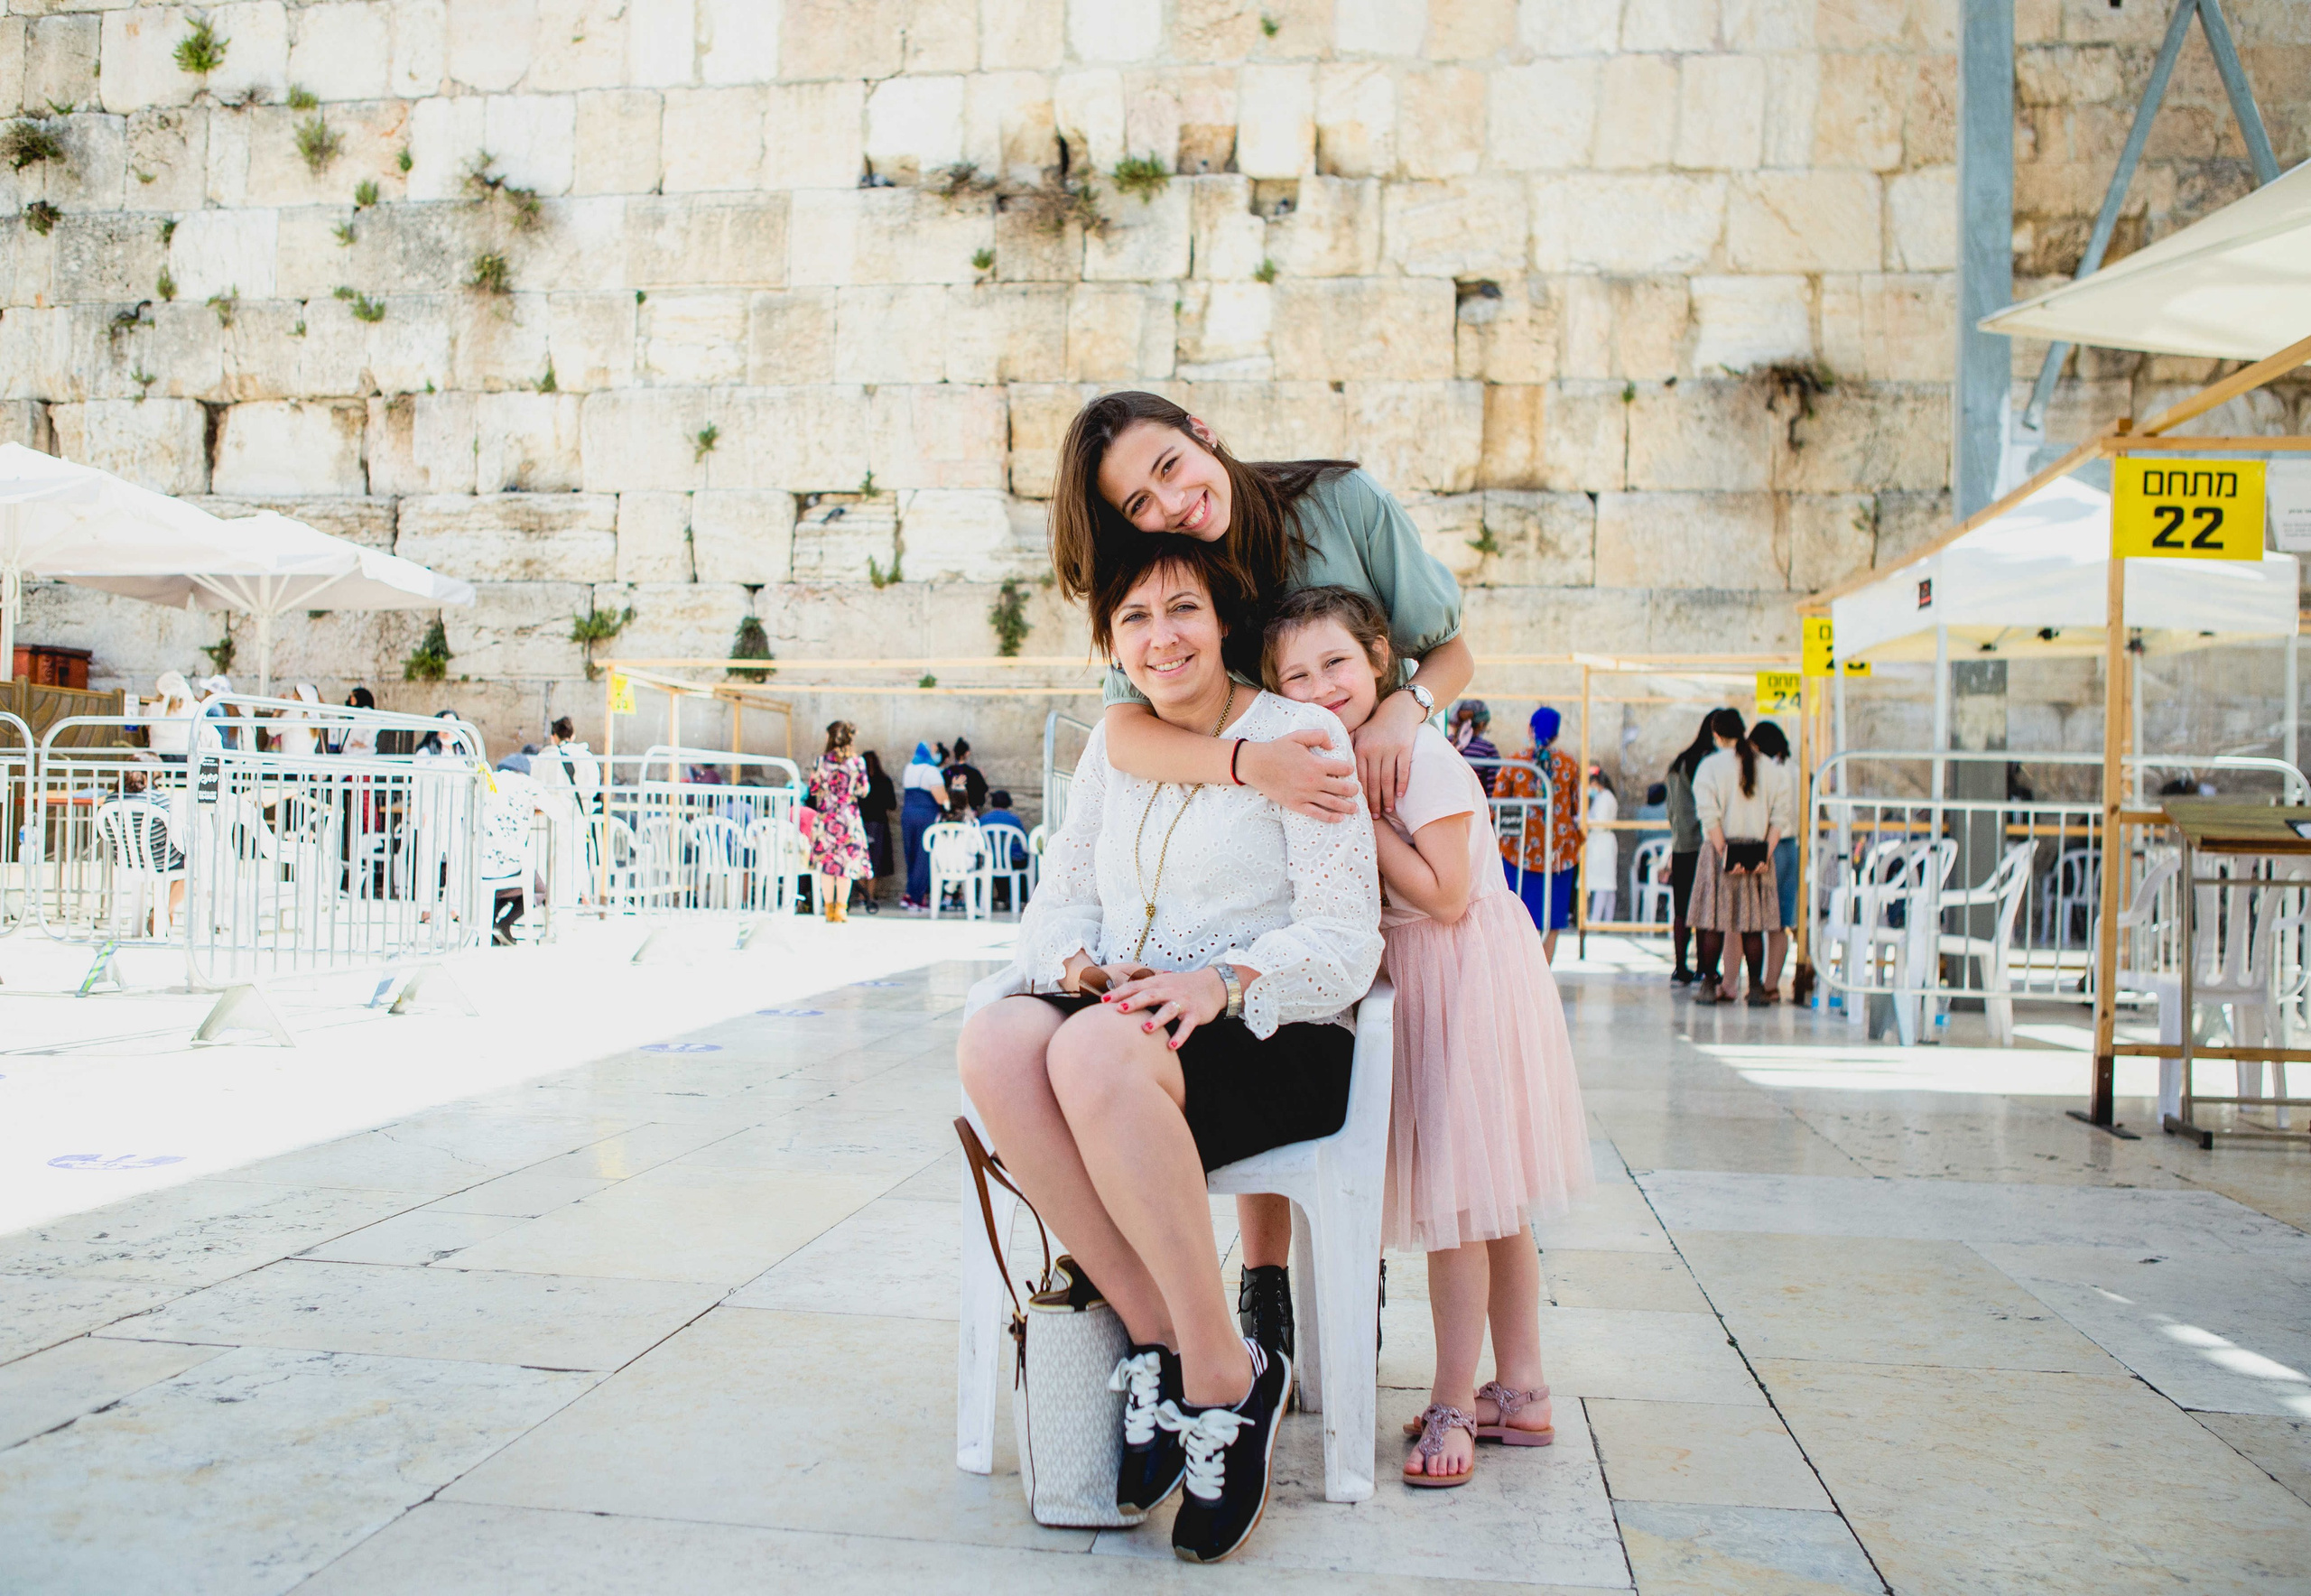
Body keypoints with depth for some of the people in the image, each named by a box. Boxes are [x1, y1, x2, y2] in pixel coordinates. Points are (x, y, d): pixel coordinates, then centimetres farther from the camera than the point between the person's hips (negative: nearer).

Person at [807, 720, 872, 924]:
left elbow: (813, 789, 3)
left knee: (826, 863, 8)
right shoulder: (857, 761, -4)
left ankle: (829, 908, 9)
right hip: (849, 817, 0)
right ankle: (841, 909, 0)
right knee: (846, 862, 4)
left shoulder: (821, 761, -2)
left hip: (825, 815, 1)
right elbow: (863, 790, 0)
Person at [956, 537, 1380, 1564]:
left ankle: (1222, 1372, -23)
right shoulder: (1112, 747, 18)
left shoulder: (1299, 737, -1)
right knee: (996, 1043, -29)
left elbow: (1344, 939, -8)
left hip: (1274, 1039, -5)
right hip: (1123, 1011, 5)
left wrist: (1224, 981, -25)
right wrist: (1079, 965, -10)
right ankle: (1157, 1334, -21)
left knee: (1096, 1052, -37)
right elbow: (1062, 898, 14)